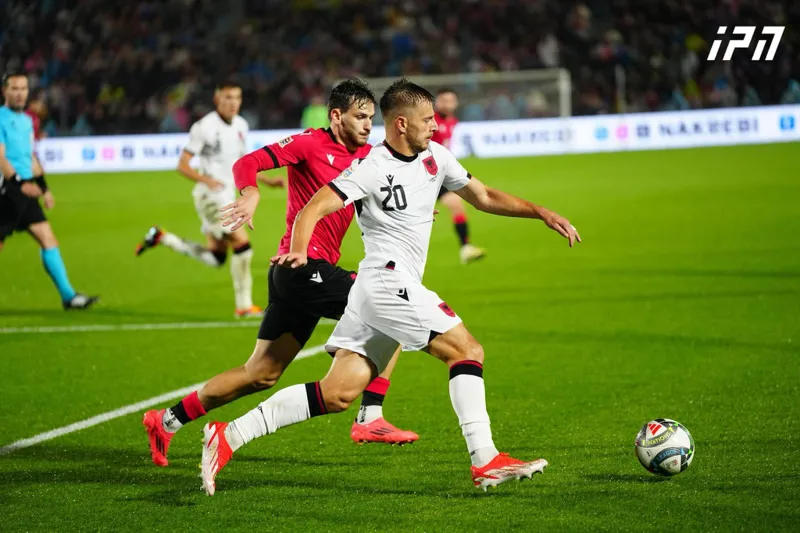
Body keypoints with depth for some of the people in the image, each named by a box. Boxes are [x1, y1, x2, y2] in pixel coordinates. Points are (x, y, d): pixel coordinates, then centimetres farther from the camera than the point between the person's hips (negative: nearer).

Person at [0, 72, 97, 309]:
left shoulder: (26, 120, 17)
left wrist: (44, 187, 24)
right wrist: (21, 183, -28)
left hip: (25, 192, 8)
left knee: (48, 239, 2)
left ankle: (68, 295, 0)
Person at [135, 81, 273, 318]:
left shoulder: (241, 125, 9)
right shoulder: (205, 127, -14)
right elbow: (182, 165, -13)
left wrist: (266, 180, 16)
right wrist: (206, 180, -29)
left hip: (227, 196, 9)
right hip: (211, 197, -9)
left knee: (216, 257, 12)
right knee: (242, 243, -16)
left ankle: (161, 238, 25)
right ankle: (243, 305, -7)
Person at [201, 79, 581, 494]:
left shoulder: (435, 156, 13)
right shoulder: (372, 168, -11)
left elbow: (484, 198, 24)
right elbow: (312, 210, -16)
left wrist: (542, 213, 18)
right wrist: (298, 251, -36)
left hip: (380, 288, 8)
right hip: (388, 277, -8)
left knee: (338, 394, 3)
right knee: (467, 350, -13)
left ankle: (228, 437, 2)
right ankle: (485, 462, -16)